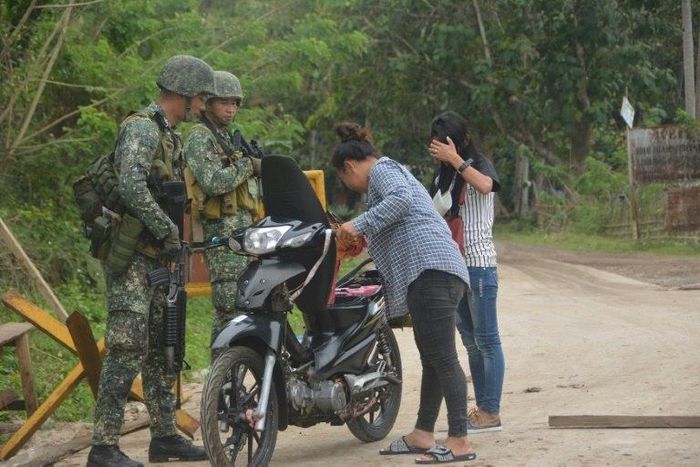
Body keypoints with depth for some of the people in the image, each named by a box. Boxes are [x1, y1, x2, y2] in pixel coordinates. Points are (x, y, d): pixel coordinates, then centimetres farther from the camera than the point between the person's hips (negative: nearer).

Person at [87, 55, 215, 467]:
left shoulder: (169, 135, 19)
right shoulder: (142, 128, -14)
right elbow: (131, 186, -28)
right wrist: (169, 232, -23)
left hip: (157, 256, 10)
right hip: (131, 254, -10)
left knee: (163, 346, 13)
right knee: (128, 348, -13)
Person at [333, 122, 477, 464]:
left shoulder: (381, 169, 2)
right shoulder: (395, 172, 32)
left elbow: (400, 199, -20)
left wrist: (359, 224, -18)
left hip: (431, 270, -11)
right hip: (429, 273, 11)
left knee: (442, 359, -13)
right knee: (432, 358, 12)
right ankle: (423, 435, 17)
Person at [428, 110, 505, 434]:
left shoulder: (480, 165, -4)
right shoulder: (444, 176, 17)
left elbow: (485, 185, -29)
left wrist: (455, 160, -26)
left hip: (479, 264, -8)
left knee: (486, 340, -6)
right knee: (470, 342, 11)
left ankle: (491, 413, -5)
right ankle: (481, 408, 16)